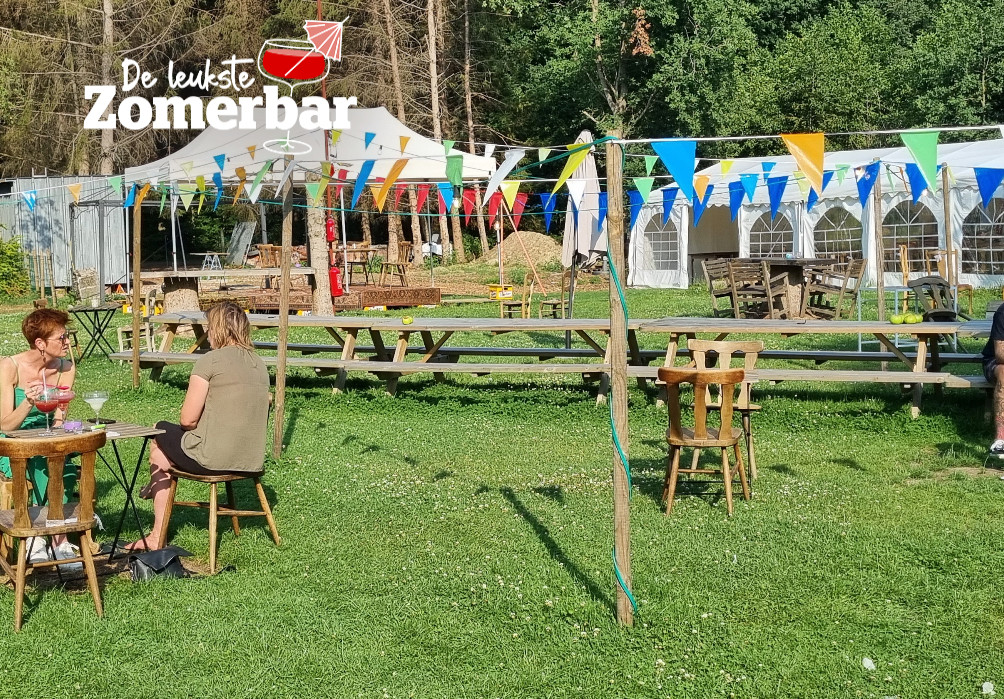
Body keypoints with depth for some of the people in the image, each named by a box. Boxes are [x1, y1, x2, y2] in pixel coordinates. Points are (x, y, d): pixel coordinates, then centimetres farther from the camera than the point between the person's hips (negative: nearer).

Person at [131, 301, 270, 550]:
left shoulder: (210, 361, -13)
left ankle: (158, 537, 35)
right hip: (253, 461, 7)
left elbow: (188, 419, -14)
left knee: (160, 439, 24)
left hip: (212, 459, -7)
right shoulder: (259, 364, 8)